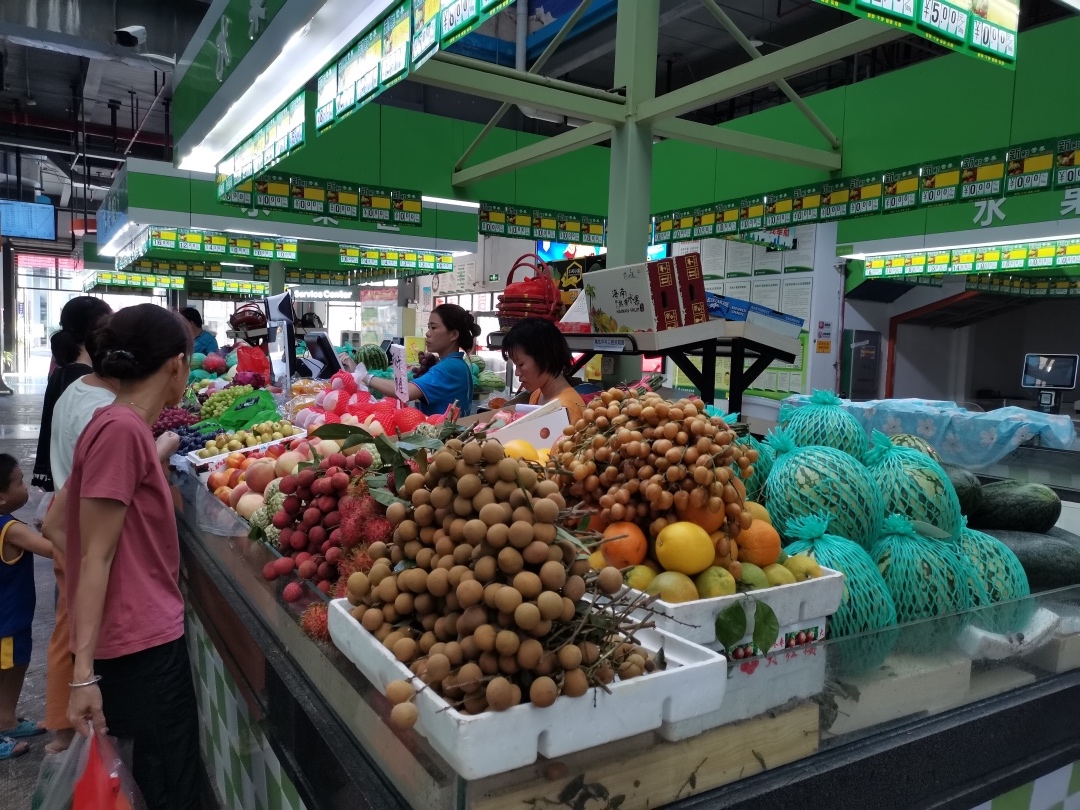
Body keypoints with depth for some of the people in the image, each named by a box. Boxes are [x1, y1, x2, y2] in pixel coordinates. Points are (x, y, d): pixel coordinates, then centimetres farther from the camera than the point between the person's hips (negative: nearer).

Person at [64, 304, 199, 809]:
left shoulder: (127, 426, 8)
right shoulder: (122, 429, -19)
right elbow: (95, 557, -20)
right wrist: (84, 672, -20)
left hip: (149, 634, 9)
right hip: (141, 644, -9)